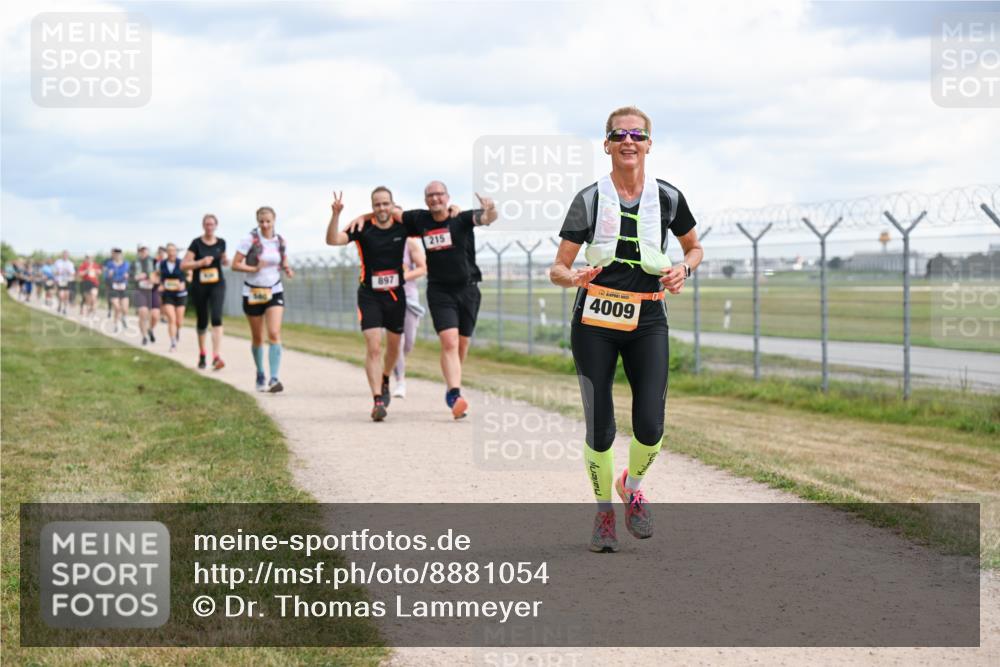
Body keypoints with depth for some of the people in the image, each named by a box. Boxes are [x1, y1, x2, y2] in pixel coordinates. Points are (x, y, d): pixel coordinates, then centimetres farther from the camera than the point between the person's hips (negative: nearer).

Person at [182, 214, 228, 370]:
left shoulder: (221, 243, 5)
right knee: (202, 321, 10)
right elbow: (183, 265, -8)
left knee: (216, 318, -17)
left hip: (217, 284, 1)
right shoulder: (196, 243, -5)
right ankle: (202, 354, 32)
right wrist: (201, 262, -22)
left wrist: (226, 261, -1)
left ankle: (217, 356, -27)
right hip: (199, 286, -1)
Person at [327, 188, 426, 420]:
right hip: (369, 295, -3)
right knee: (373, 347, -13)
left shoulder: (402, 227, -3)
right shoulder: (363, 228, -10)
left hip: (395, 294, 3)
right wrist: (336, 214, -35)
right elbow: (333, 240, -23)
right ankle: (378, 400, -15)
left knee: (393, 346, 17)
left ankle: (384, 382, 44)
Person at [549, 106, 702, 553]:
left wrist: (683, 269, -2)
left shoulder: (667, 198, 3)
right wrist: (574, 277, -23)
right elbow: (557, 269, 0)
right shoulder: (589, 199, -1)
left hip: (647, 320, 1)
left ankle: (632, 484, 21)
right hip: (595, 319, -1)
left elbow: (694, 247, 20)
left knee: (650, 427, -12)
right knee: (599, 428, -4)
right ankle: (603, 512, 19)